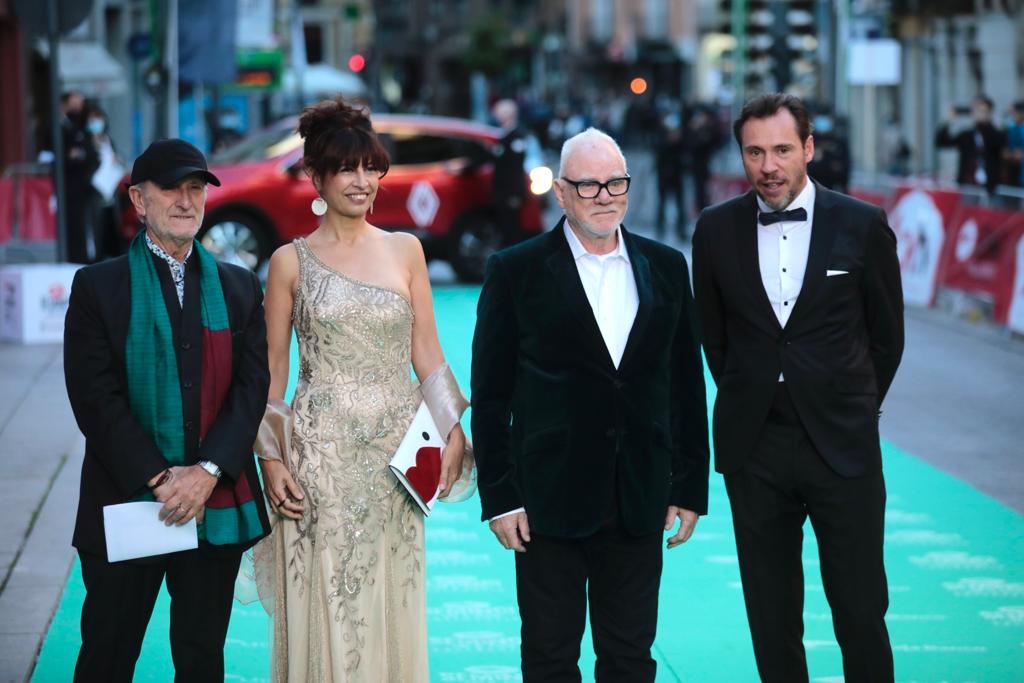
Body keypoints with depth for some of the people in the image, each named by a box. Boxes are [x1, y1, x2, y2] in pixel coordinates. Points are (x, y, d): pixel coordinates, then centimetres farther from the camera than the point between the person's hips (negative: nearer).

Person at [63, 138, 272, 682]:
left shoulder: (239, 288, 10)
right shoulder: (98, 286, 0)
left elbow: (252, 386, 1)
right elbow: (94, 397, -8)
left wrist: (208, 471, -14)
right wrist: (158, 479, -16)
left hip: (217, 507, 2)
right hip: (126, 502, -2)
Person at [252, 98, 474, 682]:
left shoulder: (405, 250, 8)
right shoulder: (292, 261, 2)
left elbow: (427, 355, 9)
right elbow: (273, 371, 4)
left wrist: (453, 433, -3)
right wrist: (271, 458, -4)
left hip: (394, 453, 2)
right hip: (321, 454, -2)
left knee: (391, 608, 6)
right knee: (325, 611, -1)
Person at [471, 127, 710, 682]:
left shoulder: (665, 268, 7)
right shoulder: (515, 272, -2)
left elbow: (685, 385, 10)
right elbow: (490, 395, -2)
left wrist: (690, 487, 6)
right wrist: (499, 498, -7)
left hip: (639, 504, 3)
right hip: (549, 502, -3)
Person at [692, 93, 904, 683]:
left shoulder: (862, 225, -3)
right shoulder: (717, 230, 2)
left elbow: (887, 334, 7)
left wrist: (854, 410, 11)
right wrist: (746, 402, 12)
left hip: (843, 448, -2)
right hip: (754, 449, 2)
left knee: (861, 610, 0)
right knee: (772, 613, 8)